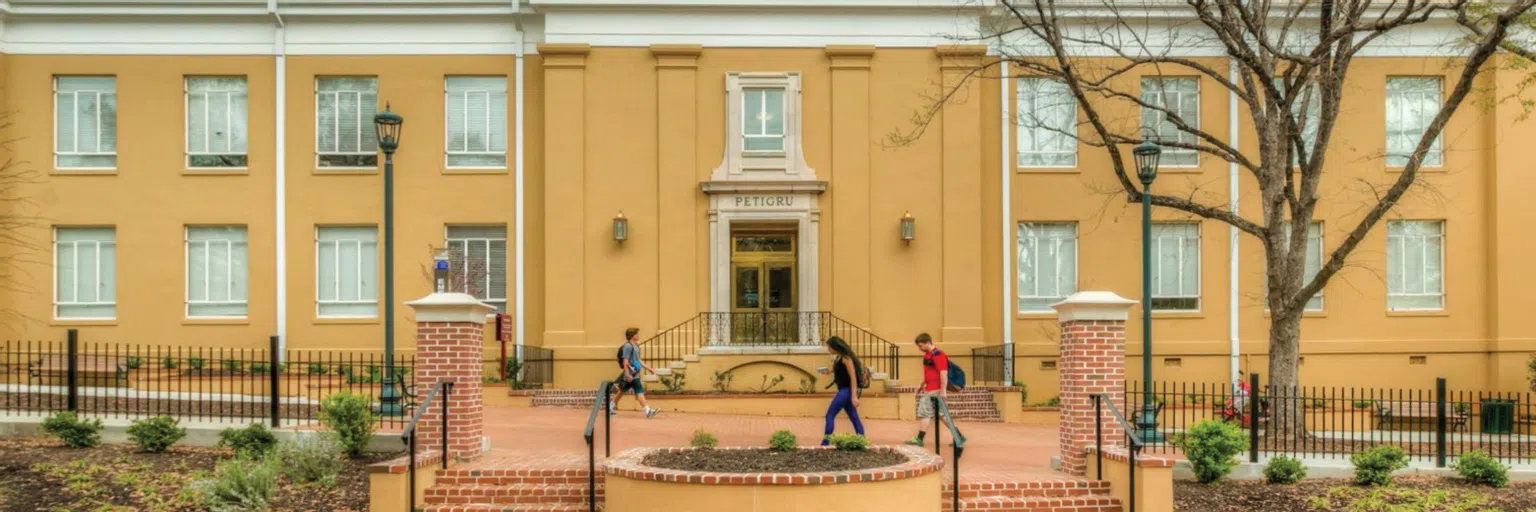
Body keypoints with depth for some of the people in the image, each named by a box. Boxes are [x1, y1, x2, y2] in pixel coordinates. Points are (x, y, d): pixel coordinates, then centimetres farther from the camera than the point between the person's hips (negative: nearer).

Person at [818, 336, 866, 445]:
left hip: (847, 390, -9)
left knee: (830, 415, -7)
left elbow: (853, 377, -19)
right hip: (843, 390, 9)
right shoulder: (838, 357, 10)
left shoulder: (846, 358, -16)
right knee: (854, 418, 6)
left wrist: (854, 396, -24)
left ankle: (824, 444, -5)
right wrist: (828, 371, 11)